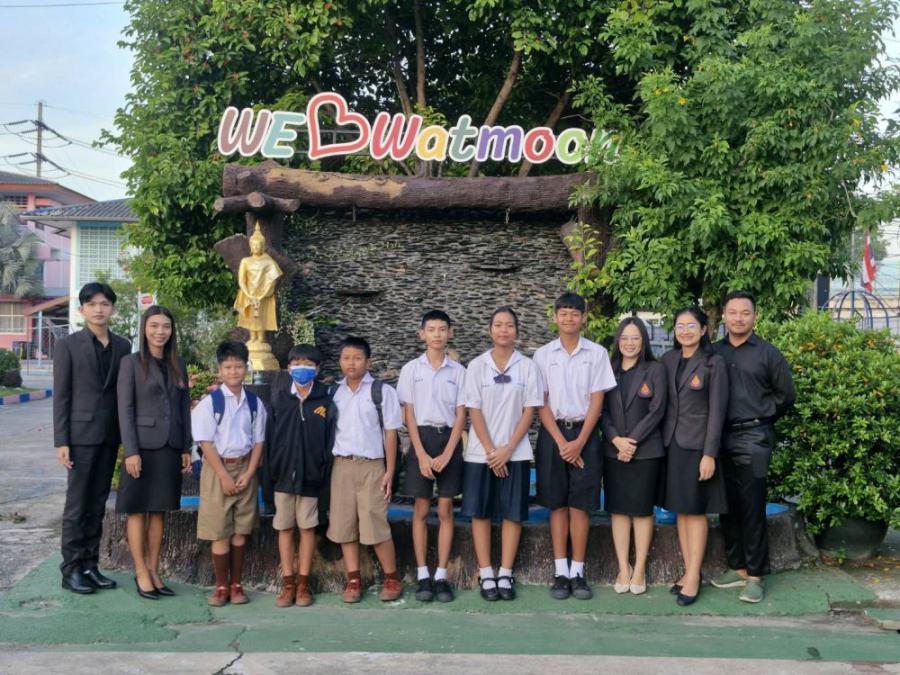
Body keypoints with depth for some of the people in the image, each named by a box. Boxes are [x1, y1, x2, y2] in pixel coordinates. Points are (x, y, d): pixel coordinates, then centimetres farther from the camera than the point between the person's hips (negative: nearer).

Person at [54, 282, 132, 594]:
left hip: (110, 436, 4)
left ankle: (90, 565, 17)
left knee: (97, 503, 9)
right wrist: (61, 441, -9)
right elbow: (61, 396, -3)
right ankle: (71, 569, 7)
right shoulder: (68, 345, -1)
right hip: (81, 434, -4)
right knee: (77, 503, 0)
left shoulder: (123, 346, 9)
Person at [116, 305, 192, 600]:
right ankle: (141, 573, 8)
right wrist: (131, 452, -13)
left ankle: (154, 571, 16)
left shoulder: (178, 364, 10)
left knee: (159, 509, 9)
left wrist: (186, 449, 8)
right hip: (143, 446, -5)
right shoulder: (131, 363, -4)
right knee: (138, 510, 3)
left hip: (170, 448, 5)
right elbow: (125, 410, -7)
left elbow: (185, 407, 12)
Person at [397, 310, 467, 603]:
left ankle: (441, 576, 7)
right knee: (421, 510, 1)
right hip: (421, 439, -1)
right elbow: (409, 414, 0)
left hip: (449, 440, 1)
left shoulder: (458, 371, 4)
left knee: (445, 510, 3)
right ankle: (422, 575, 8)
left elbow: (460, 415, 2)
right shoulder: (411, 369, 3)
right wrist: (422, 454, -9)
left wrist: (447, 454, -9)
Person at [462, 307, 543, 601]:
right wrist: (490, 451, -10)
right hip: (481, 453, 0)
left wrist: (507, 450, -9)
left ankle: (505, 574, 11)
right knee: (480, 512, 2)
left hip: (515, 453, 0)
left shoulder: (528, 367, 1)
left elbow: (529, 411, -1)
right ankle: (486, 575, 10)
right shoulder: (477, 365, 1)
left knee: (513, 513, 2)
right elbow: (474, 411, -2)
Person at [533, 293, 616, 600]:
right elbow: (542, 403, 0)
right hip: (553, 434, 1)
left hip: (584, 433, 0)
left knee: (580, 505, 1)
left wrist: (580, 442, -9)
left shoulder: (597, 353, 2)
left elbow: (597, 400, -1)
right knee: (557, 505, 3)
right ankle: (560, 572, 7)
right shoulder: (543, 355, 3)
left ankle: (578, 572, 7)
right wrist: (561, 442, -9)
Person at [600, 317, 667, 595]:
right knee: (619, 510, 5)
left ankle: (639, 570, 9)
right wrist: (616, 439, -12)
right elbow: (602, 411, 3)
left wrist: (633, 441, -12)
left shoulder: (655, 370, 0)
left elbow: (656, 411, -7)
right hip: (614, 451, 3)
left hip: (645, 451, -3)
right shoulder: (608, 371, 7)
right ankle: (623, 569, 11)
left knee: (642, 510, 2)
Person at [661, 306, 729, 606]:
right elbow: (663, 404, 10)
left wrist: (709, 454, -14)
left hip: (697, 444, -5)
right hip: (671, 442, 5)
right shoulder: (668, 360, 8)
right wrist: (660, 441, 5)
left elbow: (717, 411, -9)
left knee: (696, 510, -1)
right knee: (680, 508, 8)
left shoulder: (713, 364, -6)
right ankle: (688, 571, 16)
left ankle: (694, 576, 4)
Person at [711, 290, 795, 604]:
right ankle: (737, 568, 21)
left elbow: (786, 395, 8)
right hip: (720, 438, 4)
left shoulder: (767, 353, 1)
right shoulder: (714, 353, 9)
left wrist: (760, 421, 12)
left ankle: (755, 576, 3)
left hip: (752, 439, -4)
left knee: (752, 508, -4)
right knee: (728, 506, 9)